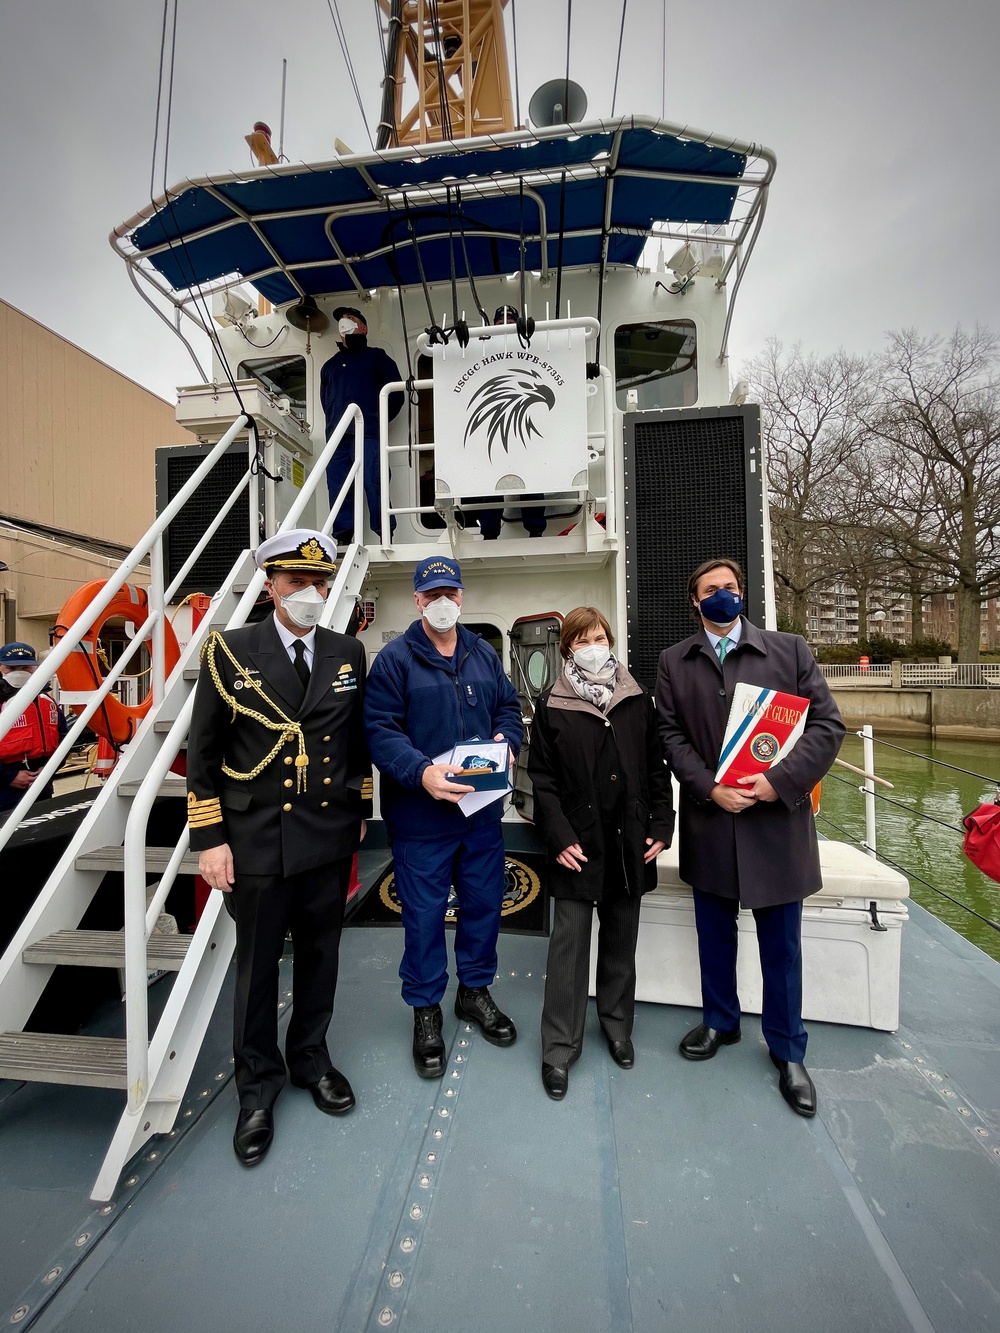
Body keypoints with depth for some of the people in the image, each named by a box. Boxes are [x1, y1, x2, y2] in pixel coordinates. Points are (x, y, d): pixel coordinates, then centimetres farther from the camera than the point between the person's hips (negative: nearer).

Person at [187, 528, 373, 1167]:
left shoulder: (348, 652, 1)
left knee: (320, 954, 19)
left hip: (330, 835, 3)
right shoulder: (230, 651, -6)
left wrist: (361, 808, 8)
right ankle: (259, 1085, 40)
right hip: (257, 839, -2)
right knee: (257, 963, 15)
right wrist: (210, 838, -7)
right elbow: (203, 750, -4)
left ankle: (310, 1056, 45)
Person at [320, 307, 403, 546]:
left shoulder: (377, 357, 16)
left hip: (368, 436, -5)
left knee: (374, 486, -15)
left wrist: (379, 420, 5)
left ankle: (385, 538, -13)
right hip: (336, 438, 5)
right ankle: (342, 540, -2)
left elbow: (396, 393, 8)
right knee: (337, 491, -4)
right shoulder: (330, 365, 29)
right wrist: (334, 423, 18)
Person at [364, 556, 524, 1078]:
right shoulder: (395, 658, -7)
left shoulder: (484, 654, 10)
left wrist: (505, 740, -9)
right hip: (421, 814, -5)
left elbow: (509, 707, 13)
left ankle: (475, 990, 44)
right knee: (424, 914, 9)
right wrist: (422, 772, -28)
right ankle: (426, 1010, 35)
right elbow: (380, 730, -14)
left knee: (484, 902, 18)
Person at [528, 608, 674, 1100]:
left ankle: (617, 1025, 39)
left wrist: (660, 826, 0)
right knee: (569, 943, 4)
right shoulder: (552, 706, -4)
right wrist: (560, 838, -12)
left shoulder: (638, 700, 3)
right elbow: (542, 778, -5)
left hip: (629, 843, 3)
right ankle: (559, 1046, 21)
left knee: (621, 940, 18)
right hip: (578, 843, -2)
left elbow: (657, 768, 6)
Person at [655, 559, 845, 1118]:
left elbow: (827, 724, -4)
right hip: (709, 820, 1)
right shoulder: (675, 661, 3)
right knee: (715, 932, 18)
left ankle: (788, 1051, 36)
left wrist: (780, 781, -16)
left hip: (778, 819, -1)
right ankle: (720, 1022, 42)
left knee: (781, 942, 13)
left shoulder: (790, 650, 0)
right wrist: (709, 788, -13)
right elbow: (671, 733, -1)